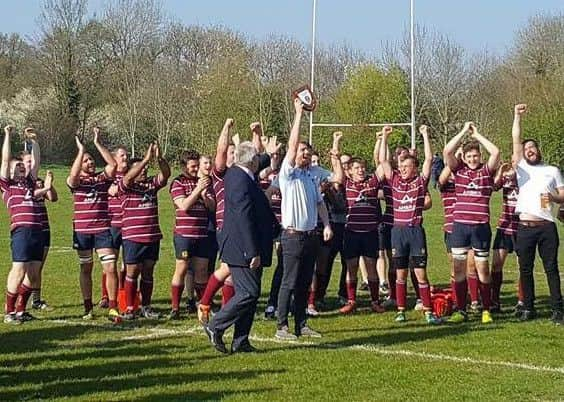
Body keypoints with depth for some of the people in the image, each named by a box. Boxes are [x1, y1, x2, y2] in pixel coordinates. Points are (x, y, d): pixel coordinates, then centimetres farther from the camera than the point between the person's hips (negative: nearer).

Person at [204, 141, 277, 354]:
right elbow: (244, 220, -23)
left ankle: (240, 342, 16)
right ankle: (215, 327, 1)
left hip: (240, 249, 11)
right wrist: (253, 252, -22)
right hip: (243, 249, -11)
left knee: (248, 293, 12)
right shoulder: (241, 182, -20)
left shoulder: (235, 174, 8)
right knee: (249, 292, -7)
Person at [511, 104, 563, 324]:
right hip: (525, 227, 1)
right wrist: (517, 116, 4)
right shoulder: (521, 167, 14)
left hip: (546, 226, -1)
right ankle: (528, 308, 13)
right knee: (525, 269, 4)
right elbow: (515, 139, 8)